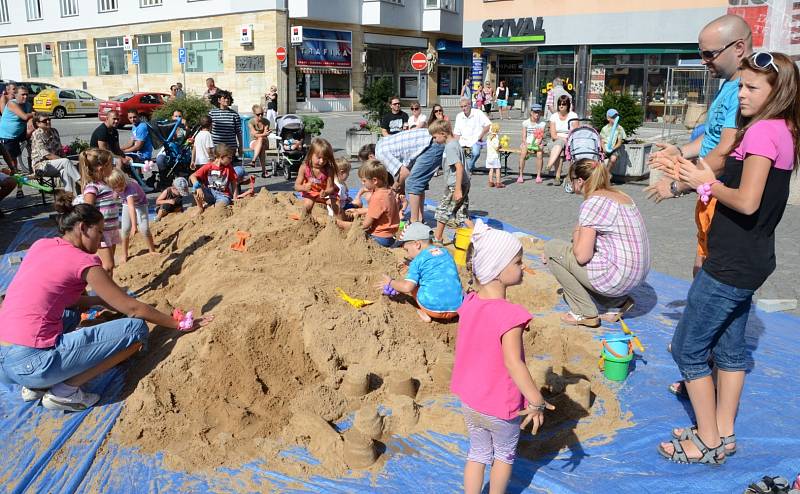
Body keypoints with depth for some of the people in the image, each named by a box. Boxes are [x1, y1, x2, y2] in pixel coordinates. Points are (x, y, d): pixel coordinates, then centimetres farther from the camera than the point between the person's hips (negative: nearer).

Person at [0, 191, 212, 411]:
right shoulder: (83, 261, -7)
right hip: (31, 363, -9)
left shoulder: (40, 245, 13)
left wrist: (100, 301, 14)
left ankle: (37, 385, 18)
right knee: (136, 329, -5)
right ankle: (63, 391, -2)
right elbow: (133, 309, -4)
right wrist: (180, 324, 5)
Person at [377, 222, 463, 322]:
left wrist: (390, 283, 9)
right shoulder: (445, 252, 15)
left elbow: (407, 287, -11)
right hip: (456, 309, 5)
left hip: (433, 307, -5)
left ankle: (426, 314, 6)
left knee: (413, 285, 18)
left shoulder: (418, 260, -2)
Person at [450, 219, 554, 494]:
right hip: (501, 406, -5)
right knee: (505, 454, 22)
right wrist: (536, 401, -30)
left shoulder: (469, 303, -7)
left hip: (468, 401, 5)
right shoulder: (510, 315, -29)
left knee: (478, 453, 23)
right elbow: (513, 363, -35)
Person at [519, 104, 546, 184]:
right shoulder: (525, 123, 3)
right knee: (522, 153, -29)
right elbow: (524, 137, -1)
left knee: (540, 154, -30)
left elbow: (541, 137, -4)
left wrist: (537, 143, -24)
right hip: (527, 143, 0)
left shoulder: (542, 124, 3)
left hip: (538, 144, 0)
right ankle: (520, 176, -20)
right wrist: (527, 146, -17)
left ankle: (538, 176, -19)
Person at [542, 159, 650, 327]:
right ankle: (618, 302, 18)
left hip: (616, 278, -9)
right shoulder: (620, 195, 13)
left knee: (551, 247, 1)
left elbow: (582, 255, -20)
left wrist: (576, 235, 1)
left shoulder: (594, 201, -16)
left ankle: (585, 313, 4)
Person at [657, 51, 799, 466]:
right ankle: (723, 432, 30)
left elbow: (747, 201, -26)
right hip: (748, 261, 10)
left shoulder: (762, 131, -19)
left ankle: (709, 443, 12)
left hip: (732, 265, -10)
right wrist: (708, 177, 2)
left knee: (688, 348, 1)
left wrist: (707, 183, -11)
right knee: (730, 347, 18)